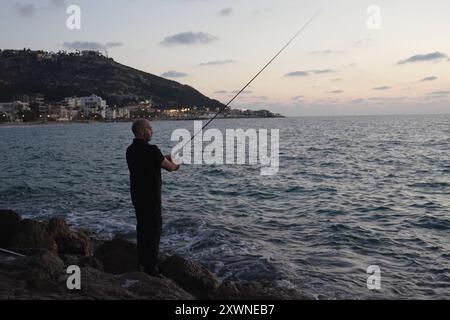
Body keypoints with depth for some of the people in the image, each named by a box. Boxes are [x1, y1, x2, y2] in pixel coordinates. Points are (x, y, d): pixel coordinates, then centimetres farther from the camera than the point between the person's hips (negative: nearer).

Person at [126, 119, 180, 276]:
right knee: (154, 228, 0)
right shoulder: (151, 150, -20)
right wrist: (176, 164, 12)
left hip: (136, 195, 8)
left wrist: (165, 158, 12)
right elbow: (170, 167, -11)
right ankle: (150, 266, 5)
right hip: (151, 197, -8)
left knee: (142, 226, 19)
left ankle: (142, 260, 32)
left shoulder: (130, 150, 6)